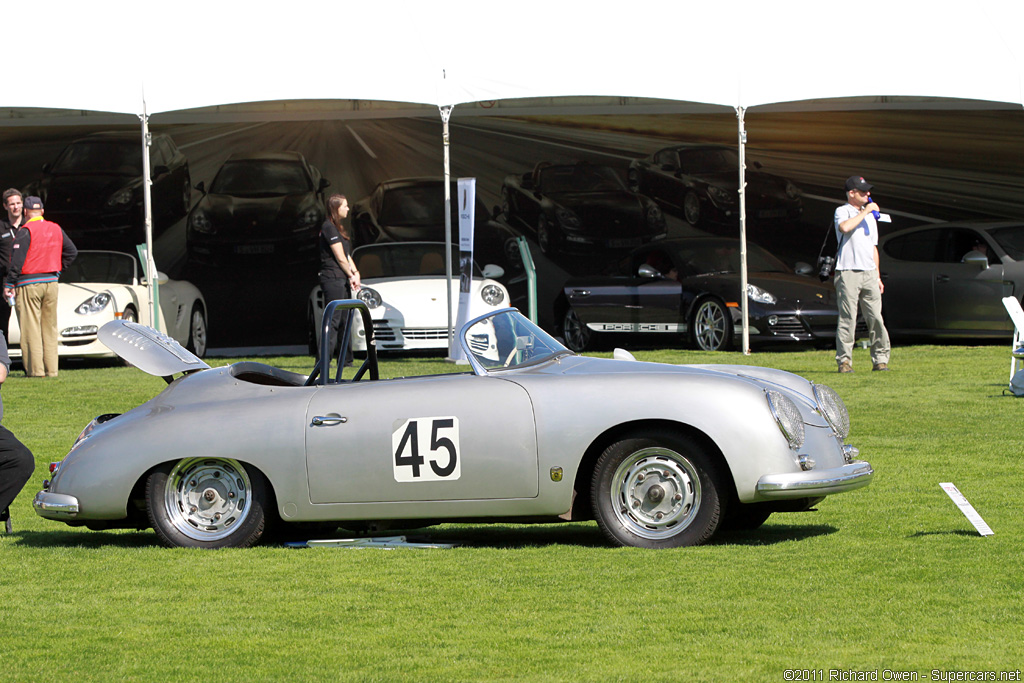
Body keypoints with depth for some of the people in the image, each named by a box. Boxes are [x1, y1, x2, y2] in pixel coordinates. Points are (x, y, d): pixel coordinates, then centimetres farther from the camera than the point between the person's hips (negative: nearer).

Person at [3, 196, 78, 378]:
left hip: (29, 285, -6)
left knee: (31, 328, -3)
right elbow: (72, 252, 15)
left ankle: (35, 369, -6)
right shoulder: (56, 229, 8)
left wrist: (9, 284, -11)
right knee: (50, 328, 10)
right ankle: (51, 368, 10)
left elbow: (17, 260, -15)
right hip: (51, 282, 6)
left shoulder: (25, 231, -11)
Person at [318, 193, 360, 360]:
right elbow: (340, 257, -13)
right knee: (333, 320, -11)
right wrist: (352, 275, -4)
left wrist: (355, 274, 3)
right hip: (333, 279, -10)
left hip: (342, 280, 10)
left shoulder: (337, 228, 19)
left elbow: (346, 255, 16)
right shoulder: (329, 228, -12)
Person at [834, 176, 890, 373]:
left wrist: (878, 276, 18)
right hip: (848, 273, -6)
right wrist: (864, 212, -14)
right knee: (847, 319, -7)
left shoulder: (869, 216, 22)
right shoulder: (842, 211, 1)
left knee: (875, 318, 1)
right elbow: (844, 227, -24)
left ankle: (880, 359, 5)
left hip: (869, 274, 6)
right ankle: (844, 361, -4)